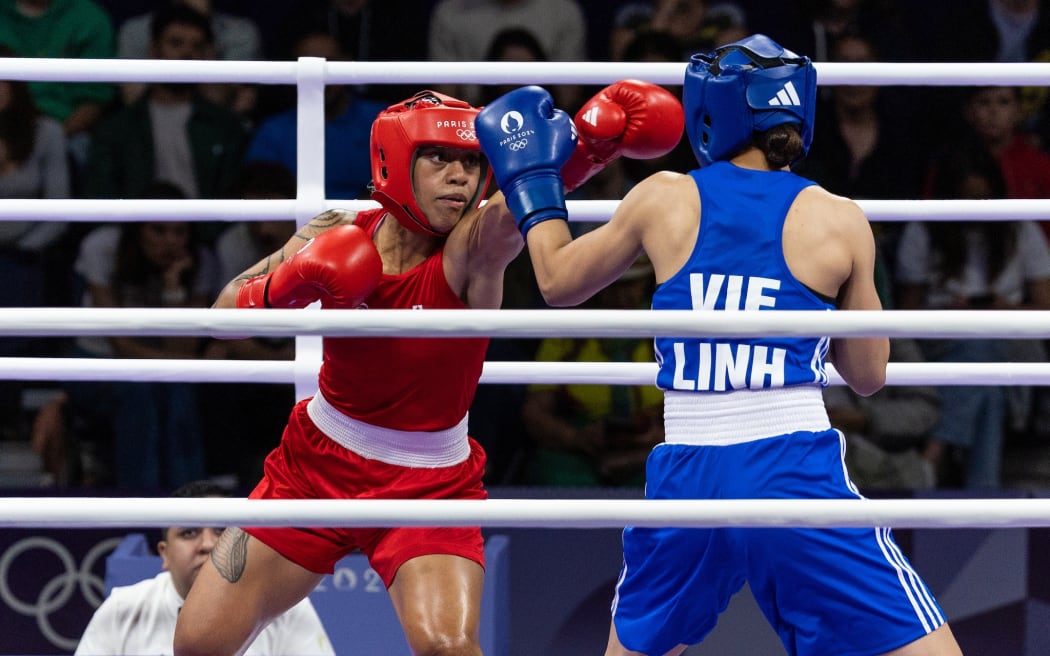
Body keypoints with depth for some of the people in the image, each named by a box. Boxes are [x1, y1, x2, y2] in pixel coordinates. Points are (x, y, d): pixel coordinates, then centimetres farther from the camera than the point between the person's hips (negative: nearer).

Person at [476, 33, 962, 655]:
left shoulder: (664, 199, 4)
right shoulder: (837, 220, 0)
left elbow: (558, 281, 20)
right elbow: (868, 374, 10)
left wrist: (532, 177, 35)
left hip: (687, 478, 3)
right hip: (798, 475, -3)